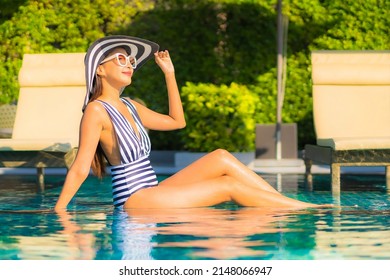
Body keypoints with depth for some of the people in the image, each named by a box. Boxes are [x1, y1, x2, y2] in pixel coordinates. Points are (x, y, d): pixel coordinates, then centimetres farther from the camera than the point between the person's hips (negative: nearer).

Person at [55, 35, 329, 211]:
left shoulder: (130, 107, 16)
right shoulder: (97, 111, -10)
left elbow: (177, 121, 25)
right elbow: (80, 169, -13)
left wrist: (170, 74, 23)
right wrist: (58, 212, -19)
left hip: (153, 194, 8)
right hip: (134, 200, -8)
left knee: (222, 158, -4)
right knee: (230, 186, -11)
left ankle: (286, 202, -5)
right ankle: (305, 209, -5)